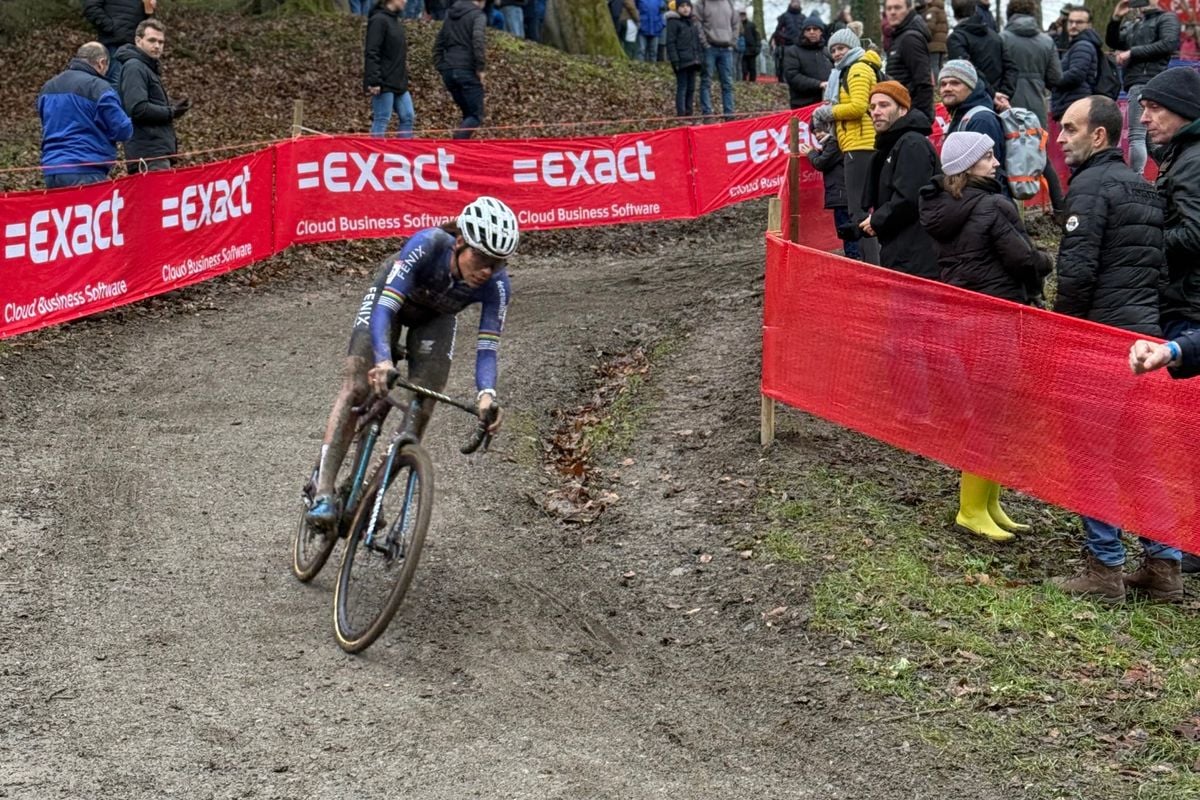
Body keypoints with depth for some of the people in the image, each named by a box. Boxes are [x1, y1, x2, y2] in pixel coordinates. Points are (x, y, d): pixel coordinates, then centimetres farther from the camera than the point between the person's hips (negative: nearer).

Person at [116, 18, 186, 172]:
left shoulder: (149, 68, 22)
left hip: (159, 151, 10)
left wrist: (173, 107, 5)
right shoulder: (135, 68, -9)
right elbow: (138, 109, -21)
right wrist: (171, 112, -10)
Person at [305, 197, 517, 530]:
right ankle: (323, 493, -22)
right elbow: (385, 306, -44)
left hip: (436, 318, 2)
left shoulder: (496, 285, -33)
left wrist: (487, 395, -53)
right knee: (355, 388, -18)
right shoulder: (428, 244, -41)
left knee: (422, 408, -10)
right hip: (390, 298, -2)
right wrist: (383, 360, -61)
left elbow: (487, 348, -33)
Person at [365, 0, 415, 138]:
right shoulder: (379, 20, -13)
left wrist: (404, 79, 18)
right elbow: (371, 53, -18)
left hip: (399, 83, 9)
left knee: (407, 117, 8)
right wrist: (374, 81, -22)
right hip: (384, 83, -9)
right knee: (382, 119, -5)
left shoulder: (397, 21, 15)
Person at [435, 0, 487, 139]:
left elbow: (438, 44, 22)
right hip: (467, 71, -7)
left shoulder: (451, 15, 20)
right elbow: (478, 41, -19)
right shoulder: (477, 15, -3)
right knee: (476, 116, -5)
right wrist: (480, 68, -15)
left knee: (468, 114, 15)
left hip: (449, 71, 7)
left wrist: (441, 68, 19)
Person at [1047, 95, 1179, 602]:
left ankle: (1104, 569, 0)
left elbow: (1076, 271, -17)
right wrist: (1151, 321, 19)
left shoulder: (1091, 186, -9)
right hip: (1151, 334, 8)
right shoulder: (1144, 188, 18)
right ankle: (1164, 566, 13)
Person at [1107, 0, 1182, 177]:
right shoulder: (1134, 24, 24)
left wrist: (1132, 53, -12)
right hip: (1137, 83, 8)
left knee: (1137, 136, -16)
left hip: (1147, 81, -8)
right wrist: (1116, 19, 9)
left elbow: (1169, 43, -13)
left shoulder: (1167, 18, 3)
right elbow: (1112, 42, 25)